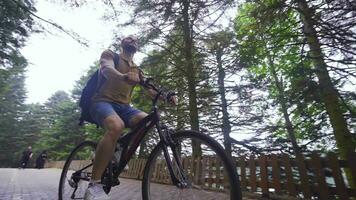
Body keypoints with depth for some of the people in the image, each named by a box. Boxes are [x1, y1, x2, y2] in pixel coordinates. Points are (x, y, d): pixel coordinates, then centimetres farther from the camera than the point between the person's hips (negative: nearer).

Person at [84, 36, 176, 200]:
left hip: (123, 106, 5)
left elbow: (149, 89, 8)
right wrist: (124, 76, -41)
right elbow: (107, 69, -16)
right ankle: (94, 185, -25)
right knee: (116, 126, -37)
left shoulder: (137, 69, 22)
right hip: (103, 101, -5)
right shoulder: (109, 54, 8)